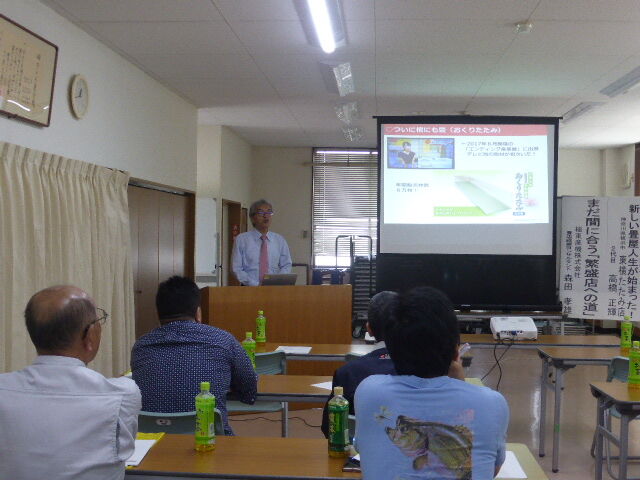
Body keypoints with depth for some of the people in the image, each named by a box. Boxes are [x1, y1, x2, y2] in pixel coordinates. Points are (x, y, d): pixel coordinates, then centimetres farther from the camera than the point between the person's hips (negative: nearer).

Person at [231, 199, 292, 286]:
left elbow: (286, 266, 13)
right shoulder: (241, 240, 4)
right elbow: (237, 269, 0)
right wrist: (256, 285, -11)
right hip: (250, 289, -1)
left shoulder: (280, 240, 12)